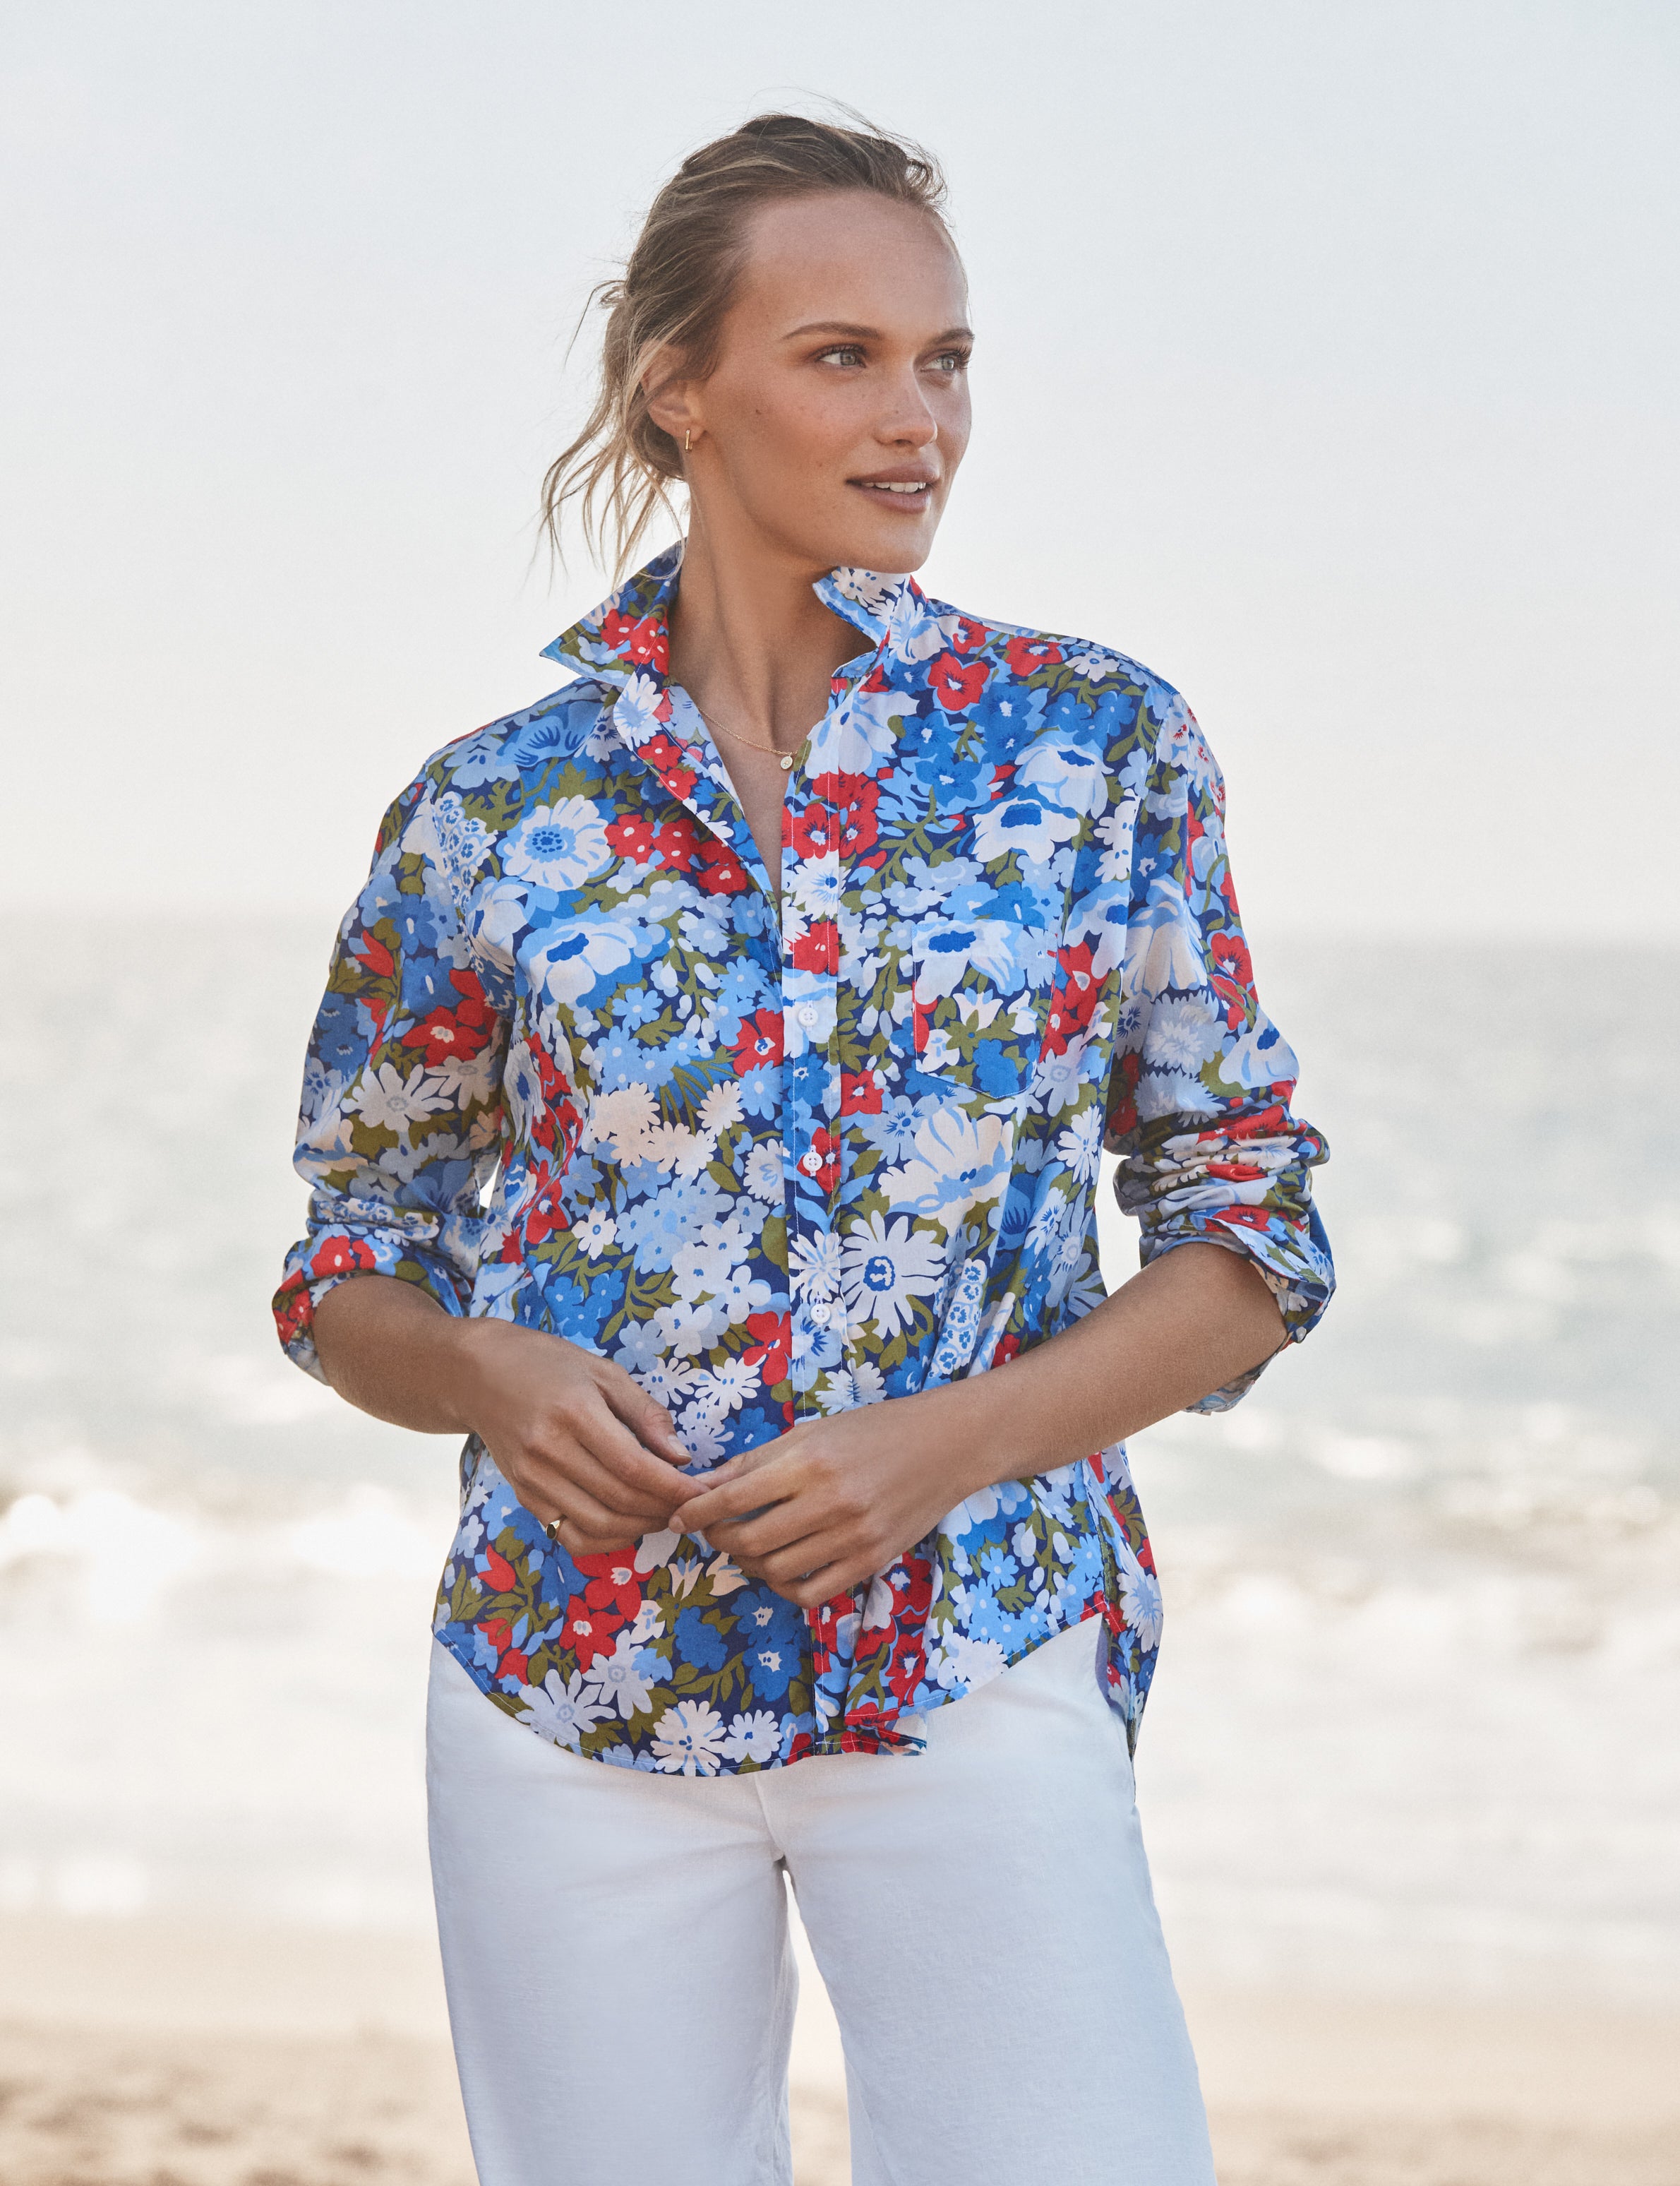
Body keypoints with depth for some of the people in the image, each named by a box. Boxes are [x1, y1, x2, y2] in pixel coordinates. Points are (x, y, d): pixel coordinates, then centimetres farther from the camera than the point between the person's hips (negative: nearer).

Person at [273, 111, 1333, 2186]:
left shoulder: (1100, 746, 2)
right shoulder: (490, 814, 2)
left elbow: (1253, 1241, 3)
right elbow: (348, 1278, 11)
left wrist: (956, 1439, -12)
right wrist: (490, 1374, -11)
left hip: (978, 1677, -1)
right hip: (575, 1691, 1)